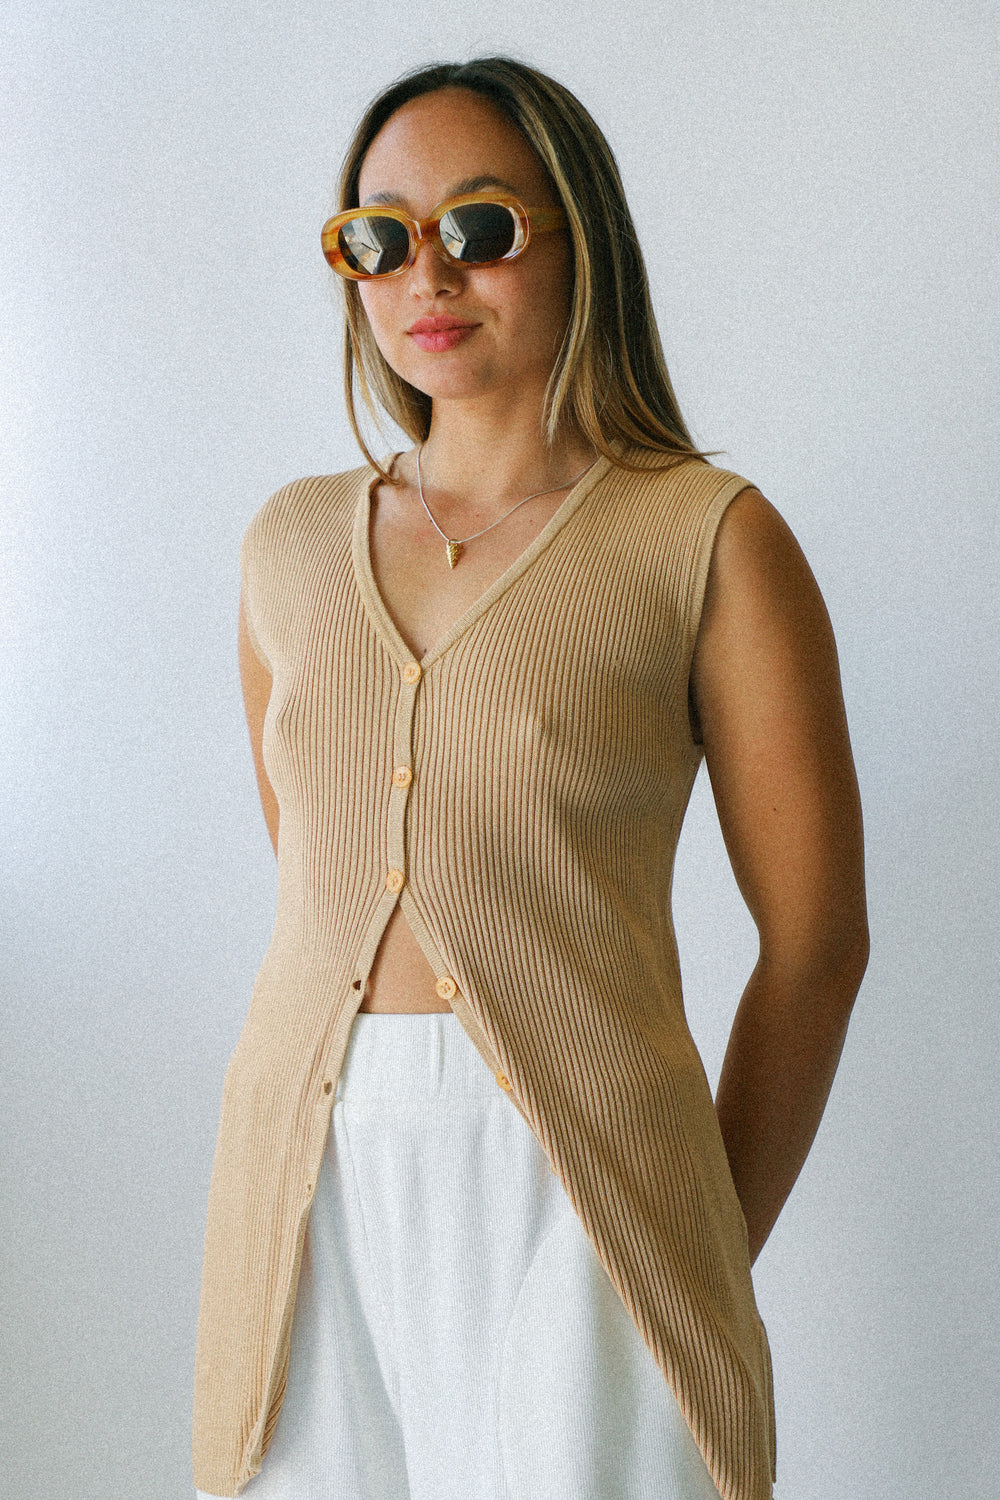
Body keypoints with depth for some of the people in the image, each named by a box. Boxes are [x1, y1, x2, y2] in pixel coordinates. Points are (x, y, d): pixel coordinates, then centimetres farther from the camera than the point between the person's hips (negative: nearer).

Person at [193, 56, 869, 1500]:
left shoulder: (709, 538, -2)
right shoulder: (293, 543, 11)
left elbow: (814, 940, -1)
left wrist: (705, 1267, 2)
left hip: (580, 1183, -4)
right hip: (308, 1171, 4)